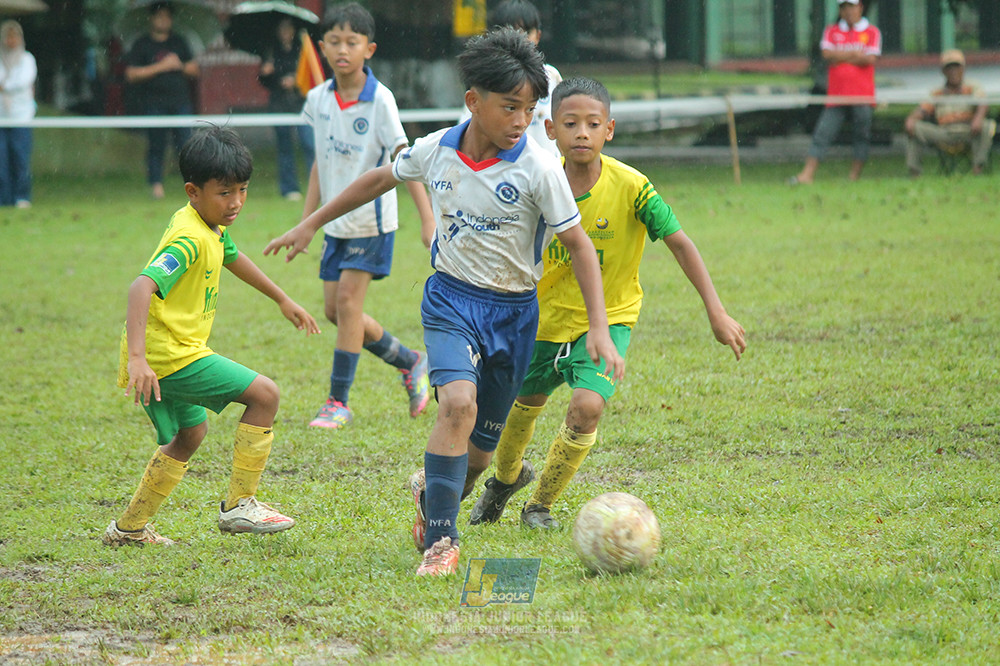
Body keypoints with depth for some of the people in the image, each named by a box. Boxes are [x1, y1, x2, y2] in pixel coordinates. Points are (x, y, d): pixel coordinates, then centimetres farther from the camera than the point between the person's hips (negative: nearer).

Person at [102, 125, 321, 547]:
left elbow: (231, 257, 34)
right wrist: (137, 358, -45)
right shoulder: (190, 239, -22)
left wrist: (282, 299, 43)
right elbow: (142, 286, -36)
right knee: (264, 394, -11)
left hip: (164, 355, 11)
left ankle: (129, 528, 33)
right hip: (169, 354, -11)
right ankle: (239, 505, -5)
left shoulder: (211, 226, 10)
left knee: (190, 434, 28)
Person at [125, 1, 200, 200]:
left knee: (186, 143, -6)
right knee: (157, 145, -2)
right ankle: (156, 185, 6)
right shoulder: (142, 45, 4)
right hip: (154, 104, -2)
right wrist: (160, 67, -11)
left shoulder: (180, 42, 15)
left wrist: (180, 66, -4)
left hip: (180, 101, 2)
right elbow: (131, 75, -5)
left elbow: (194, 70, 18)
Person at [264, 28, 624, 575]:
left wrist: (599, 328, -16)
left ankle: (431, 489, 43)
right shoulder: (436, 150, -7)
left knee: (482, 441, 9)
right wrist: (310, 225, 18)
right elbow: (379, 180, 13)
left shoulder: (538, 169, -15)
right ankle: (440, 541, -21)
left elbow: (578, 245, -10)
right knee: (459, 403, -26)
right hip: (451, 298, 0)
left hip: (513, 310, 0)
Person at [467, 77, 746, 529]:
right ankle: (507, 476, 55)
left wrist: (716, 312, -17)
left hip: (607, 319, -3)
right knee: (524, 403, 20)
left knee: (587, 405, -23)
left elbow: (679, 242, -14)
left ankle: (540, 505, 0)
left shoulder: (630, 187, -23)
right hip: (545, 317, 3)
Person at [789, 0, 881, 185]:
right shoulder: (831, 31, 15)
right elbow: (827, 53, -2)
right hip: (836, 94, 1)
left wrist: (840, 57, -2)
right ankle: (807, 174, -9)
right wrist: (854, 54, -7)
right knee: (822, 133, -5)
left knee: (862, 135, -2)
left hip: (862, 95, -1)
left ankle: (854, 176, 4)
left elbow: (870, 59, -6)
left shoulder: (872, 32, 7)